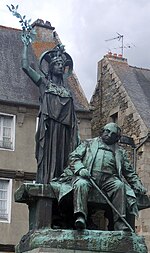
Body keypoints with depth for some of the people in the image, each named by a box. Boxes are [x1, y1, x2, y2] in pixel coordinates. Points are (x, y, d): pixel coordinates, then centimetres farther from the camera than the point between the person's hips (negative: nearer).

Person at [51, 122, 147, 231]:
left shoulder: (120, 152, 30)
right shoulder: (89, 143, 24)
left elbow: (129, 172, 29)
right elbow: (74, 157, 12)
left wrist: (138, 186, 14)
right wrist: (80, 168, -9)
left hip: (108, 178, 2)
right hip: (87, 175, -1)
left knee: (120, 185, -30)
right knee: (81, 184, -36)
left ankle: (120, 223, -33)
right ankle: (80, 216, -45)